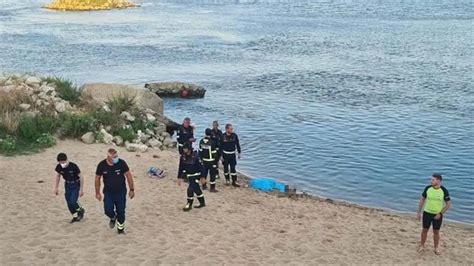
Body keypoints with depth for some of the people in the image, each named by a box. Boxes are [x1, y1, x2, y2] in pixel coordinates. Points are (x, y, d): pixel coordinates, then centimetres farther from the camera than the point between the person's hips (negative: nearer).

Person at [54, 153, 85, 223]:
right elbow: (58, 176, 6)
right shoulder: (59, 167, -14)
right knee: (69, 203, 5)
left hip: (76, 184, -5)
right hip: (67, 185, 5)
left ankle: (81, 210, 14)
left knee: (73, 202, -16)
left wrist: (81, 189, -17)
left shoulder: (73, 166, -28)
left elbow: (81, 177, -19)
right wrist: (56, 188, 9)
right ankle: (75, 216, 24)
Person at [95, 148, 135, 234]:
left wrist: (131, 189, -2)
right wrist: (97, 193, 5)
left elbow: (128, 175, -6)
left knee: (121, 212, 6)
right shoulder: (101, 165, -14)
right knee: (108, 210, -6)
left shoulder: (121, 163, -17)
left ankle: (120, 229, 29)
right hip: (108, 192, 1)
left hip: (121, 192, 0)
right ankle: (113, 218, 31)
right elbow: (97, 178, 1)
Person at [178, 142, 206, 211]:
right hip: (189, 176, 6)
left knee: (190, 189, -10)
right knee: (196, 189, 16)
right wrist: (179, 178, 5)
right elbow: (181, 167, 3)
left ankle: (189, 205, 2)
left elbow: (200, 167, -14)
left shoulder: (195, 156, -20)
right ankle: (202, 202, 31)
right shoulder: (183, 156, -5)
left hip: (195, 175, -6)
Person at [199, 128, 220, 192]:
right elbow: (215, 153, -15)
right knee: (212, 174, 2)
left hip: (204, 161, 6)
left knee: (204, 173, 18)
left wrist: (201, 158, 19)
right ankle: (212, 188, 5)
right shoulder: (213, 142, -19)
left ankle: (204, 186, 30)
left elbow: (200, 151, 7)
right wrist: (217, 159, -4)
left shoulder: (201, 141, -1)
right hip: (212, 161, -6)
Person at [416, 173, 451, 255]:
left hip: (438, 215, -1)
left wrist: (440, 214, -13)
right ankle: (422, 246, 27)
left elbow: (448, 204, -7)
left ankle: (436, 248, 26)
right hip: (427, 213, 1)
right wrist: (418, 212, 1)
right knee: (425, 230, 10)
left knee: (436, 232, 10)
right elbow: (422, 200, 1)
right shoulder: (428, 188, -10)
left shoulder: (444, 191, -15)